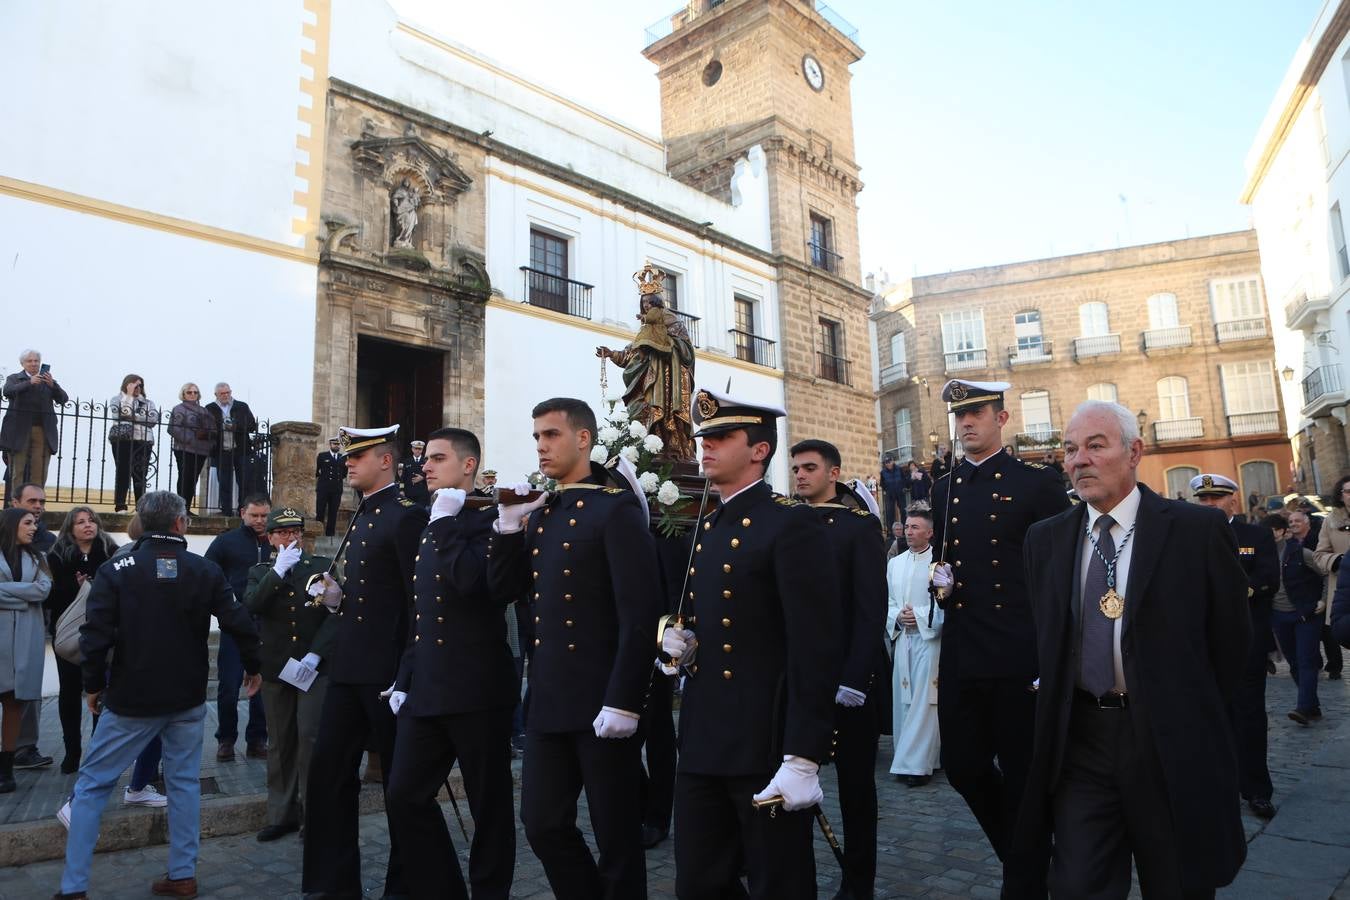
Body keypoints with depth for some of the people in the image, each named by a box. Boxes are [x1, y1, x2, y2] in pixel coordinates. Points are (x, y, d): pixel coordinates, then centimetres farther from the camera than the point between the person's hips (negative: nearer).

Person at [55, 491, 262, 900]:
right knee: (184, 782, 13)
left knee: (93, 785, 12)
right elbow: (239, 623, -7)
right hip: (188, 699, 2)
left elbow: (95, 636, -12)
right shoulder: (206, 570, -5)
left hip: (130, 698, -1)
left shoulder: (115, 570, -8)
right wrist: (252, 667, 8)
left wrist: (94, 685, 3)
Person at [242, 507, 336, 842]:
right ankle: (282, 814, 20)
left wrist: (315, 654, -12)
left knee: (310, 738, -7)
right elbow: (251, 605, -10)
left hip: (315, 667, -2)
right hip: (275, 669, 3)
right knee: (280, 743, 10)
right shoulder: (260, 572, 9)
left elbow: (335, 613, -3)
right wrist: (278, 570, -17)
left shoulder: (323, 566, 3)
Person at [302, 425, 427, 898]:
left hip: (387, 671, -8)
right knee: (327, 770, 11)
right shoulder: (361, 517, 15)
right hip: (347, 668, 9)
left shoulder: (408, 515, -12)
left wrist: (407, 673, -18)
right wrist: (337, 597, 2)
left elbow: (418, 600, -16)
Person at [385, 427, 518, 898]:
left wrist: (446, 522, -18)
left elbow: (471, 583, -28)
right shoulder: (430, 530, 16)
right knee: (405, 796, 10)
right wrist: (404, 678, 17)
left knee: (488, 805, 6)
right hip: (426, 690, 8)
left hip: (476, 690, -8)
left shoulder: (487, 518, -8)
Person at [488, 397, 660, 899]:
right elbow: (503, 591, 11)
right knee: (542, 822, 15)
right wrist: (509, 525, -1)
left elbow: (640, 613, -17)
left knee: (616, 836, 8)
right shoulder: (539, 513, 12)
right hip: (547, 698, 7)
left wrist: (623, 702, -20)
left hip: (601, 701, -7)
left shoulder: (616, 508, -11)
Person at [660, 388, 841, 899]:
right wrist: (680, 639, 2)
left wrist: (802, 759, -20)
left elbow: (817, 646, -17)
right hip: (702, 742, 8)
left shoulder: (792, 523, -12)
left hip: (766, 744, -7)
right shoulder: (706, 527, 13)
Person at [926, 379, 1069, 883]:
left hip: (1020, 654, -5)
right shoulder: (943, 489, 12)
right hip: (960, 653, 5)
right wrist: (941, 578, 0)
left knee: (1022, 774, 6)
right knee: (961, 765, 9)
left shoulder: (1038, 483, -3)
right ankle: (1018, 852, 35)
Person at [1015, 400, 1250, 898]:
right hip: (1079, 742, 2)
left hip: (1172, 744, -2)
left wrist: (1187, 712, 5)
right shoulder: (1045, 538, 4)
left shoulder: (1198, 529, -6)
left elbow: (1231, 635, 1)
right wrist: (1058, 706, 6)